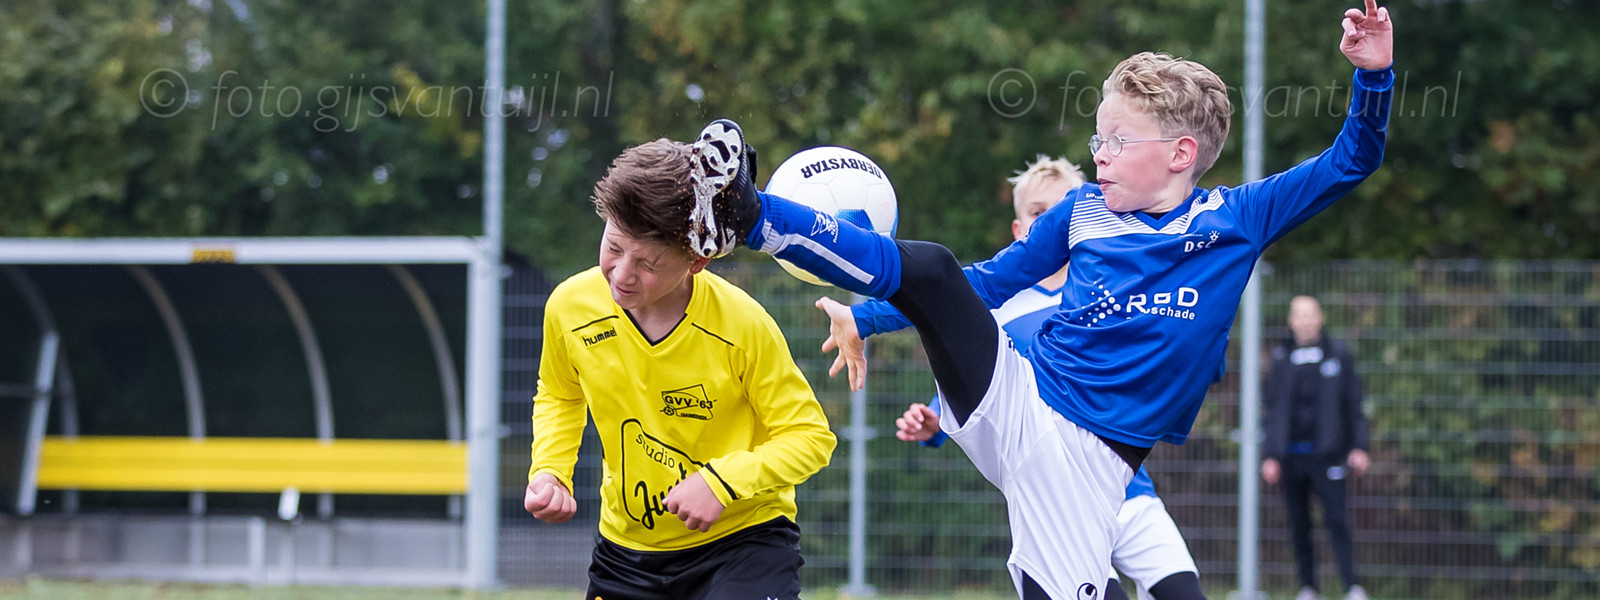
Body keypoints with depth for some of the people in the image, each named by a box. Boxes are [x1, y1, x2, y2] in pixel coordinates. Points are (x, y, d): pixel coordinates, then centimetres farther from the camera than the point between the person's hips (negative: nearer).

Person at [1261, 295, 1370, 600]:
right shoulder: (1281, 358, 11)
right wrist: (1270, 455, 7)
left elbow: (1353, 405, 6)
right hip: (1291, 455, 3)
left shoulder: (1338, 355, 6)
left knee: (1336, 520, -10)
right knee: (1298, 524, 4)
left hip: (1326, 454, -3)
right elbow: (1272, 410, 13)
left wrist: (1358, 448, -2)